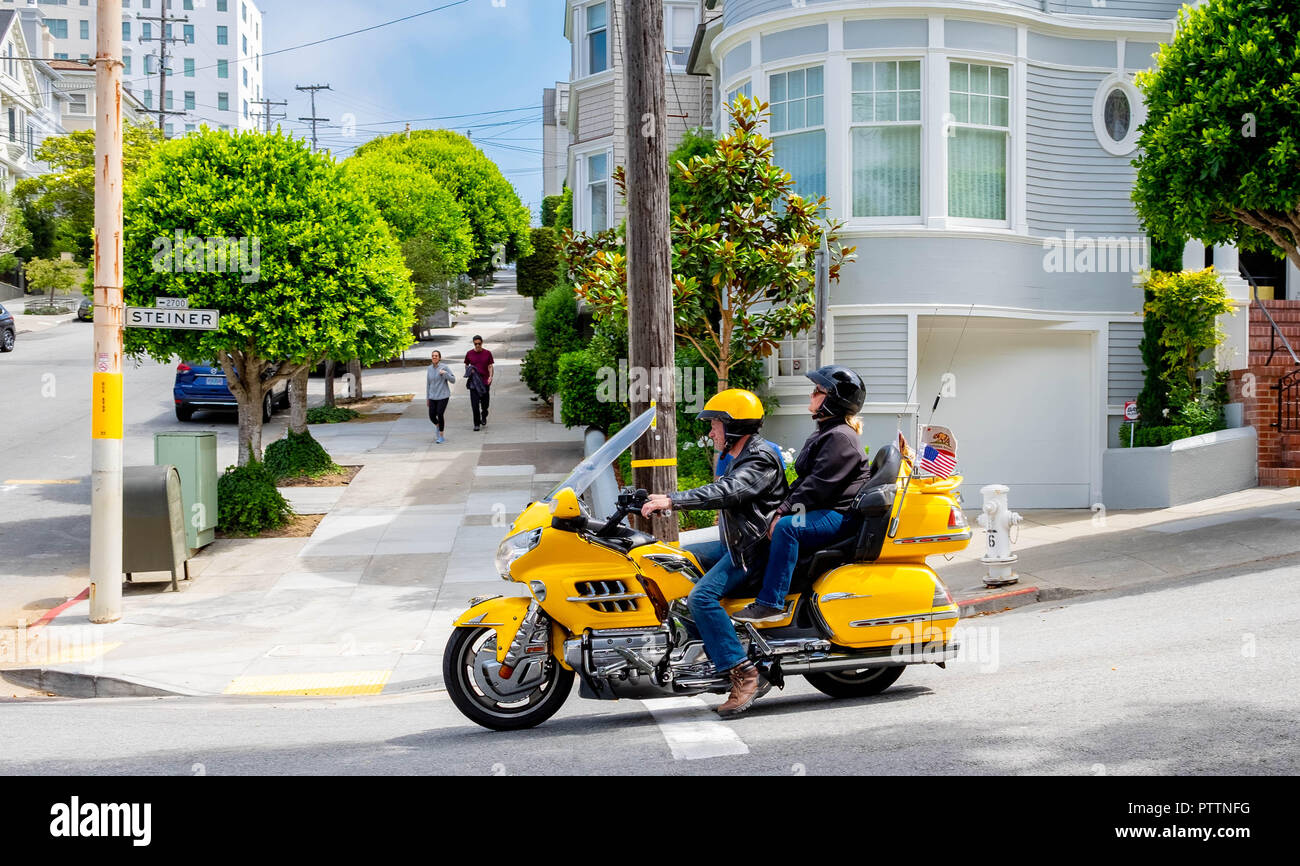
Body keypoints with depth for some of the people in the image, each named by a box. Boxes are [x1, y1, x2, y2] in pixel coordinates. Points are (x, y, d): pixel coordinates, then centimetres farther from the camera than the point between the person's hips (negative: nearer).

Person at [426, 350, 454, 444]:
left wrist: (445, 373, -23)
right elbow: (429, 384, 14)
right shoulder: (430, 368, 7)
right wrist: (428, 398, 15)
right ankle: (438, 426, 33)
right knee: (432, 416, -2)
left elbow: (453, 380, -8)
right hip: (433, 397, 4)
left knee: (440, 414, -12)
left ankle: (441, 436, 2)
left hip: (443, 396, -4)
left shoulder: (444, 367, -7)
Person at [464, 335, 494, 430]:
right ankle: (476, 424, 2)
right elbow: (466, 365, 17)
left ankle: (484, 417, 37)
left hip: (485, 382, 0)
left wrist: (490, 377, -10)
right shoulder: (469, 354, 4)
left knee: (485, 403, 8)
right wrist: (467, 375, 0)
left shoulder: (487, 353, 2)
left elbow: (490, 366, 5)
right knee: (475, 404, -7)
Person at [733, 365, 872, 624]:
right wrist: (782, 508, 6)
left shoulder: (840, 438, -16)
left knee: (786, 527, -31)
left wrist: (784, 514, -22)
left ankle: (770, 603, -32)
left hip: (839, 515, -12)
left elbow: (818, 485, -23)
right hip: (822, 511, 12)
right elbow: (804, 479, 19)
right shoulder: (825, 433, 19)